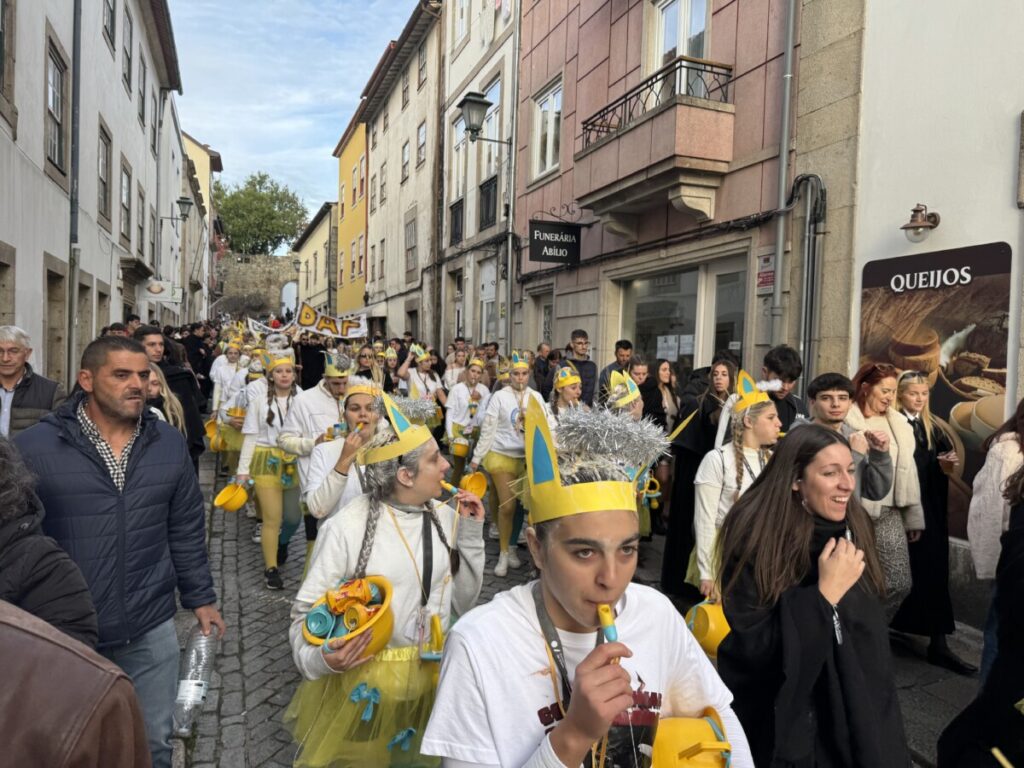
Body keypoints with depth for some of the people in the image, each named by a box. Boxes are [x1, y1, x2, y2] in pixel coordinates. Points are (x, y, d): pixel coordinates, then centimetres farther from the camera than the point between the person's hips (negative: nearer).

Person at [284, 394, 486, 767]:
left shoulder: (446, 518, -5)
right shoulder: (346, 529, -20)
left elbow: (461, 604, 0)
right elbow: (307, 610, -10)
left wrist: (470, 536, -10)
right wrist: (319, 658, -29)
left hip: (432, 677, 5)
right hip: (360, 679, -4)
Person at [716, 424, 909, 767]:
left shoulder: (852, 526, -3)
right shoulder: (756, 537, -22)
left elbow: (869, 625, 10)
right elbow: (750, 648, -25)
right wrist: (825, 593, -29)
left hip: (856, 706, 5)